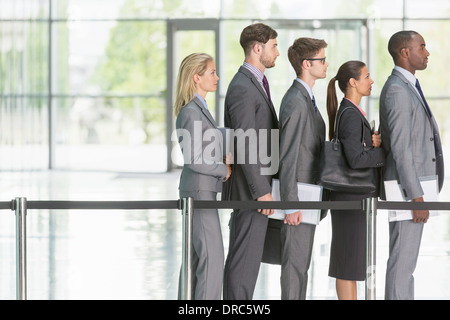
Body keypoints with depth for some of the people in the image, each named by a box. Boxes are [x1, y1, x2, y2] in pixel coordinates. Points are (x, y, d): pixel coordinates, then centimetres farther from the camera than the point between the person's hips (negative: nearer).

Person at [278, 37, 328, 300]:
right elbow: (287, 157, -21)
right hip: (298, 197, -10)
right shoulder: (296, 103, -19)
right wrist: (291, 205, -22)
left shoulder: (306, 99, 14)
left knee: (301, 263, 15)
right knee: (295, 264, -4)